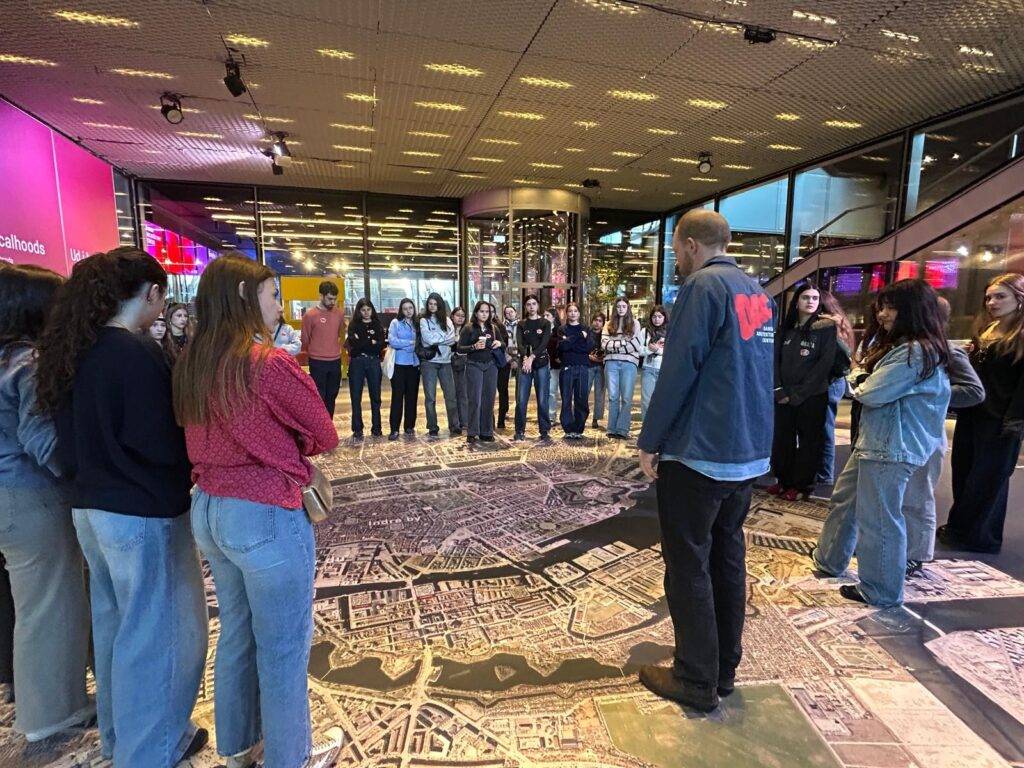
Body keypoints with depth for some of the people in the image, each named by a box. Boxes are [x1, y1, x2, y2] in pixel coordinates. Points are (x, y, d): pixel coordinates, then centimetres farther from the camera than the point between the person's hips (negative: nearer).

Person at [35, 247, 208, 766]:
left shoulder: (75, 351, 5)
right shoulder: (137, 354, -21)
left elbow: (70, 442, 12)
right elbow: (161, 445, -22)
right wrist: (190, 468, -4)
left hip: (90, 507, 9)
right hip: (143, 514, -9)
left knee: (114, 621, 22)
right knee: (157, 629, 8)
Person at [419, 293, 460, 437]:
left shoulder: (447, 320, 11)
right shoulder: (424, 320, 3)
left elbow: (452, 339, -2)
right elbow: (428, 339, -12)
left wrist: (436, 339, -10)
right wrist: (444, 336, -3)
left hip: (445, 361, 2)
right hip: (429, 361, -2)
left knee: (451, 394, 2)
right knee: (430, 396, 2)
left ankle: (454, 426, 10)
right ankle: (432, 428, 10)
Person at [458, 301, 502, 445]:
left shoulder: (493, 328, 13)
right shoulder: (469, 328, 0)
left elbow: (502, 344, 22)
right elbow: (460, 348, -4)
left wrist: (499, 343, -1)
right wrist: (474, 347, -19)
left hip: (491, 366, 4)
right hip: (474, 365, -4)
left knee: (488, 400, 4)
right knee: (475, 400, -5)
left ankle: (486, 432, 12)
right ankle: (471, 433, 3)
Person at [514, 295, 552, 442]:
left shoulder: (545, 323, 6)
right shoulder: (521, 324, 11)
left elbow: (544, 343, -7)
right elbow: (519, 343, -4)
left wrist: (532, 357, -20)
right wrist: (525, 358, -22)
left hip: (542, 364, -1)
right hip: (524, 364, 2)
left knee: (542, 400, -2)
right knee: (521, 399, -2)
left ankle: (544, 431, 7)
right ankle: (520, 431, 8)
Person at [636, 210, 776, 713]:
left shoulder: (704, 286, -13)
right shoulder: (758, 292, 13)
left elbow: (677, 371, -19)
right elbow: (760, 369, 18)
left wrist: (650, 441, -11)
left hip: (700, 453, -8)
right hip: (750, 452, 9)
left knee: (688, 566, 4)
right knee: (727, 558, 17)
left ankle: (697, 680, 16)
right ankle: (723, 670, 30)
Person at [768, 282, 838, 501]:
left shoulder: (826, 327, -3)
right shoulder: (786, 328, 8)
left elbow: (825, 364, -10)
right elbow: (776, 359, 4)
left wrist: (798, 394, -13)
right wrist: (779, 390, -8)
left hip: (812, 397, -3)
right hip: (784, 396, 4)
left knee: (808, 442, 6)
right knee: (782, 440, 9)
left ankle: (802, 485, 18)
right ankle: (783, 480, 24)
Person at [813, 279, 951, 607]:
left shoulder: (917, 352, -19)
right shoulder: (903, 346, 14)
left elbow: (872, 393, -19)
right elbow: (875, 385, 15)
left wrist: (856, 380, 0)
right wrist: (862, 379, -4)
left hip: (891, 448, -11)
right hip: (875, 440, 11)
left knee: (878, 519, 2)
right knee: (844, 499, 20)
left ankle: (880, 591, 19)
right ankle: (829, 559, 37)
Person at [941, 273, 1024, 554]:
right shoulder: (986, 331, 13)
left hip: (999, 423, -7)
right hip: (971, 416, 7)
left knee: (986, 480, 4)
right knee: (963, 474, 14)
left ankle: (973, 535, 15)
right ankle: (959, 527, 26)